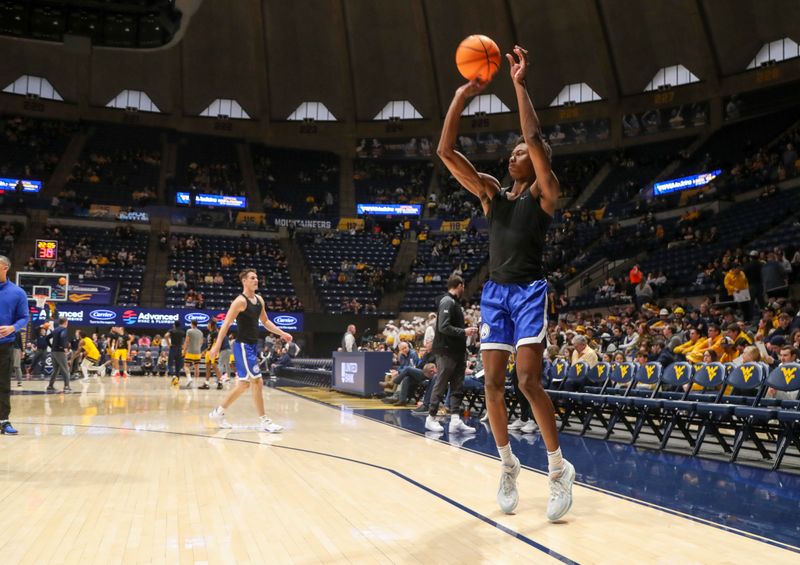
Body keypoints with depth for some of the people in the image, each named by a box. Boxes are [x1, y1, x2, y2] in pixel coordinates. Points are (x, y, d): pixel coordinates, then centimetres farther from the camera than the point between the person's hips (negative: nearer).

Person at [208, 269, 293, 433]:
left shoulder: (259, 300, 11)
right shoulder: (240, 301, -14)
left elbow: (265, 321, 22)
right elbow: (226, 324, -16)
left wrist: (282, 333, 13)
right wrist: (217, 346, -20)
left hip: (253, 346, 9)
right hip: (243, 346, -9)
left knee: (244, 384, 14)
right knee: (257, 382, -9)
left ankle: (218, 412, 26)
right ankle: (264, 421, -2)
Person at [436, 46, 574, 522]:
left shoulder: (544, 193, 0)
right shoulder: (491, 192, 11)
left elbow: (536, 138, -17)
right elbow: (446, 151, 1)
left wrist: (520, 84, -11)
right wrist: (461, 97, -6)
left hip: (530, 291, -5)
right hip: (495, 292, 5)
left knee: (529, 381, -13)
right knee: (493, 383, 3)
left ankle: (560, 467, 3)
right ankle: (509, 465, 19)